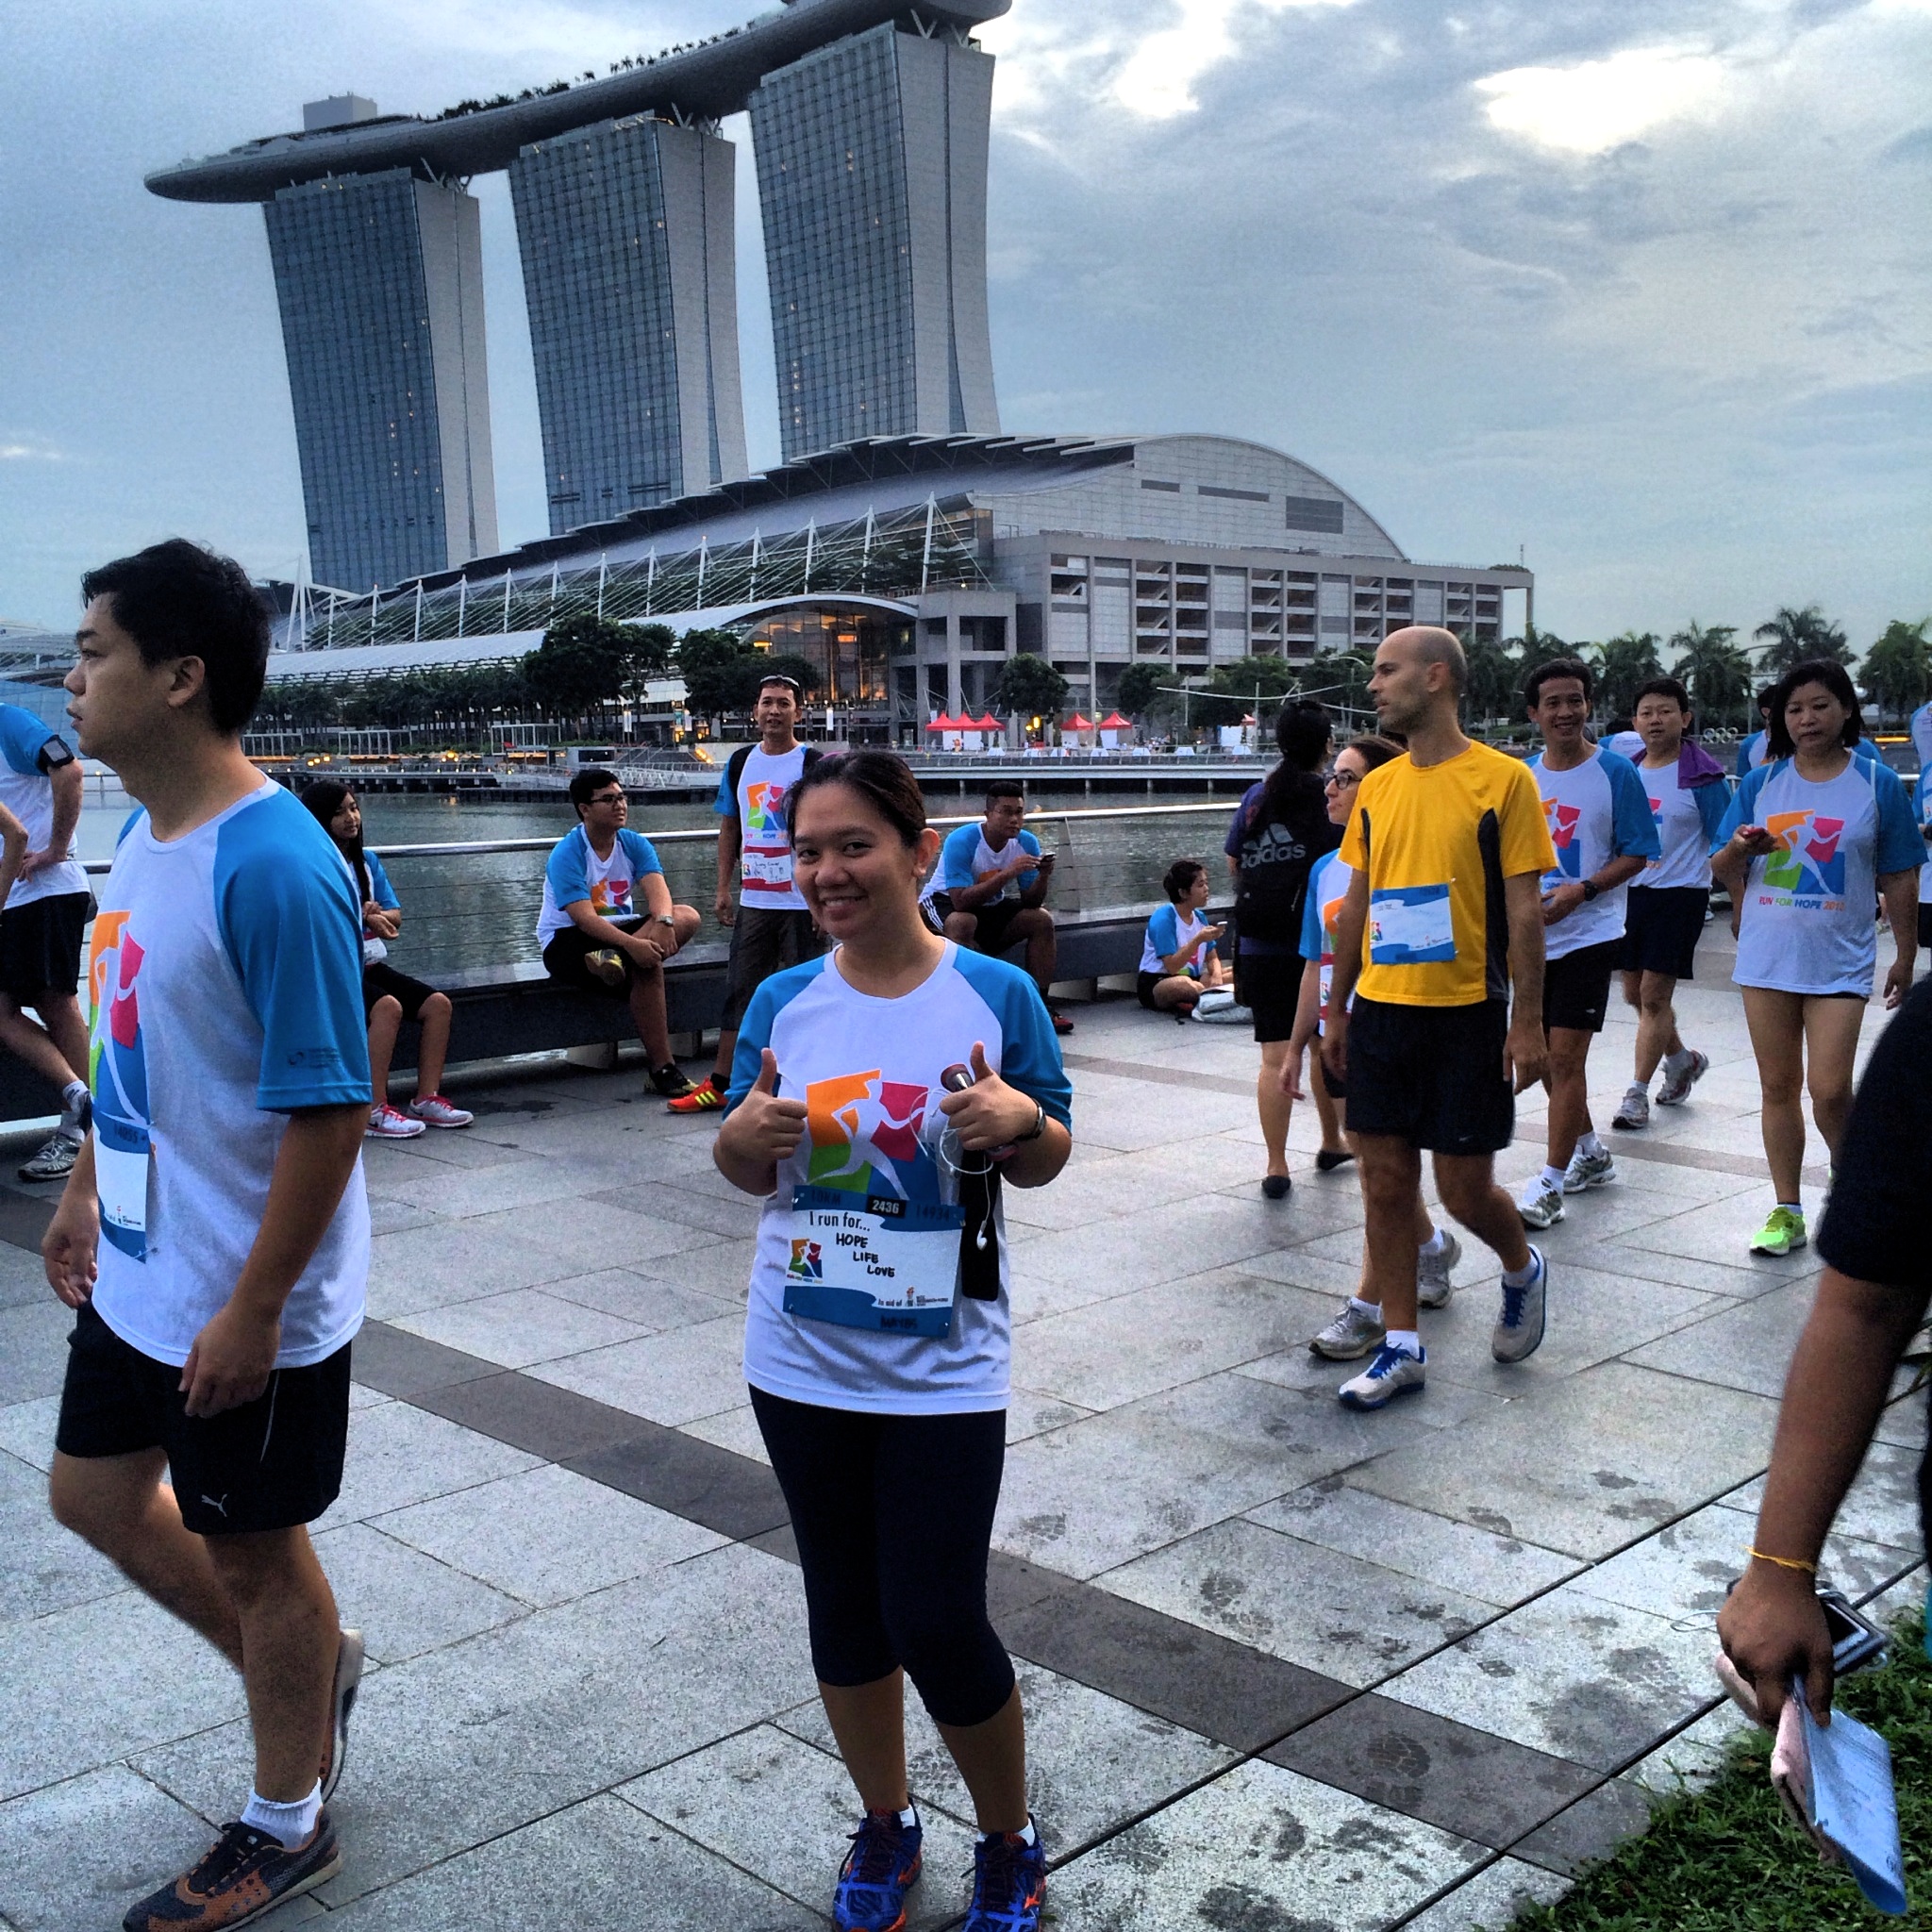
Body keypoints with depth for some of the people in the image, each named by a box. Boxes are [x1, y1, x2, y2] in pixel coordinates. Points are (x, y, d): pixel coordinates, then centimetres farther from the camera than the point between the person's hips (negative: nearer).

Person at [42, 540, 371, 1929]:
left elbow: (328, 1111, -26)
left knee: (250, 1551, 9)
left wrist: (253, 1310, -23)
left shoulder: (273, 869, -27)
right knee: (96, 1493, 24)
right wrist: (86, 1190, 19)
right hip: (138, 1274, 9)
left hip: (245, 1306, -9)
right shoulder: (144, 837, 3)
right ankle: (305, 1665, 44)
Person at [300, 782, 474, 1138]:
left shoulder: (368, 862, 16)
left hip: (370, 964, 7)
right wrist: (362, 917, -20)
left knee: (437, 1003, -11)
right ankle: (375, 1110, -29)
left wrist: (377, 917, -16)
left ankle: (426, 1098, -6)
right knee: (388, 1006, -32)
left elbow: (394, 915, 8)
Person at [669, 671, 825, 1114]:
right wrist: (724, 886, 10)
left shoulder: (813, 764, -6)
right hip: (752, 900, 5)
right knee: (740, 990, 9)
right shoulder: (740, 763, 9)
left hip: (802, 902, -5)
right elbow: (729, 827, 16)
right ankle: (719, 1084, 15)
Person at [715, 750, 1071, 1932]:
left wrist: (1019, 1119, -21)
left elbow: (1047, 1162, 2)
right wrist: (744, 1136, -15)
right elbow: (748, 1172, 8)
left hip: (943, 1369, -3)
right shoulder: (784, 1003, 0)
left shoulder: (996, 993, -8)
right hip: (805, 1364, 3)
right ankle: (886, 1824, 39)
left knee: (939, 1625, -1)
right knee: (845, 1609, 16)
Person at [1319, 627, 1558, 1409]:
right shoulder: (1376, 788, 8)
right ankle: (1401, 1346, 17)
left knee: (1465, 1189, 1)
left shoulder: (1502, 779, -7)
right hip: (1380, 1012, 5)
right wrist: (1335, 1007, 12)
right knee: (1385, 1181, 6)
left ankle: (1522, 1270, 34)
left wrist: (1527, 1019, -11)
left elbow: (1524, 910, -8)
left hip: (1466, 1014, -5)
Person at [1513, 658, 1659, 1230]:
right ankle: (1590, 1153, 33)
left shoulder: (1616, 772, -7)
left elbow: (1638, 854, -6)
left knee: (1565, 1056, -9)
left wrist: (1580, 891, -19)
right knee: (1545, 1055, 14)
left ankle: (1550, 1183, -3)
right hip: (1533, 936, 6)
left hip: (1588, 934, -6)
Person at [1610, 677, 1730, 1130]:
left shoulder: (1701, 777, -8)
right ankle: (1684, 1060, 37)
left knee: (1654, 995, -6)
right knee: (1635, 994, 12)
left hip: (1680, 893, -6)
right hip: (1630, 891, 6)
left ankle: (1637, 1095, 1)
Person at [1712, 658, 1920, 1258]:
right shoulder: (1761, 784, 5)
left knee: (1830, 1090, -9)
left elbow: (1899, 878, 4)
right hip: (1766, 955, 3)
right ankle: (1786, 1211, 18)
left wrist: (1905, 957, 5)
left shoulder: (1878, 784, 0)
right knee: (1778, 1085, 8)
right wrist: (1737, 850, -14)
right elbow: (1722, 870, 8)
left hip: (1840, 962, -2)